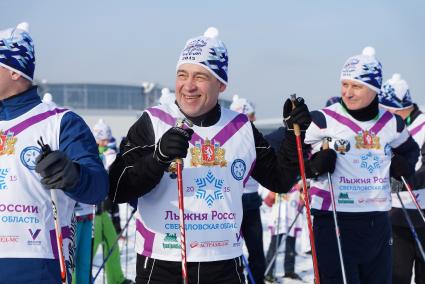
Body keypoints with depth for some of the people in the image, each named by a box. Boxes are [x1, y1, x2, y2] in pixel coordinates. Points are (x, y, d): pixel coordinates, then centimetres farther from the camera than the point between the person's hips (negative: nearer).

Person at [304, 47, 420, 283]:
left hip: (378, 221, 5)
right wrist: (314, 164, -20)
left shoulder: (391, 123, 7)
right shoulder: (325, 119, -9)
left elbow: (410, 149, 28)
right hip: (335, 219, -5)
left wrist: (403, 166, 8)